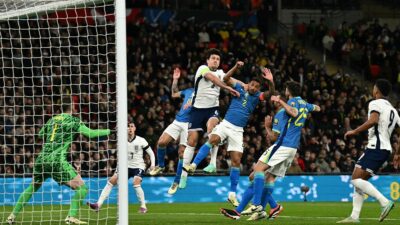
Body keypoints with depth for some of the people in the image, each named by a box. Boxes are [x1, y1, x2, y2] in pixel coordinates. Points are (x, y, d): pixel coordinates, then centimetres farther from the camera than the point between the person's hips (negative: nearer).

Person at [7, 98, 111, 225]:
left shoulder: (52, 120, 17)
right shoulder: (73, 120, 1)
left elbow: (41, 135, 32)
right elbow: (91, 134, -8)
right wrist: (109, 131, 1)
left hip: (42, 159, 6)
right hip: (57, 161, -6)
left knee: (32, 188, 24)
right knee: (82, 188, -3)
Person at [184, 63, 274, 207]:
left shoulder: (257, 96, 4)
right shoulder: (239, 88, 3)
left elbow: (270, 93, -13)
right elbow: (226, 79, -10)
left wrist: (270, 82, -33)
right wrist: (236, 68, -26)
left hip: (238, 130, 2)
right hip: (226, 124, -2)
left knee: (236, 160, -1)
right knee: (213, 139, -33)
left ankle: (232, 194, 6)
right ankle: (193, 166, -35)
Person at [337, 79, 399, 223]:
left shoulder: (375, 104, -4)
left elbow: (373, 120, -24)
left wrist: (354, 132, -16)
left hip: (376, 147, -9)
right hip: (386, 149, 9)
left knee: (356, 179, -14)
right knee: (358, 180, 11)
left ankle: (385, 202, -24)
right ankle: (354, 217, 5)